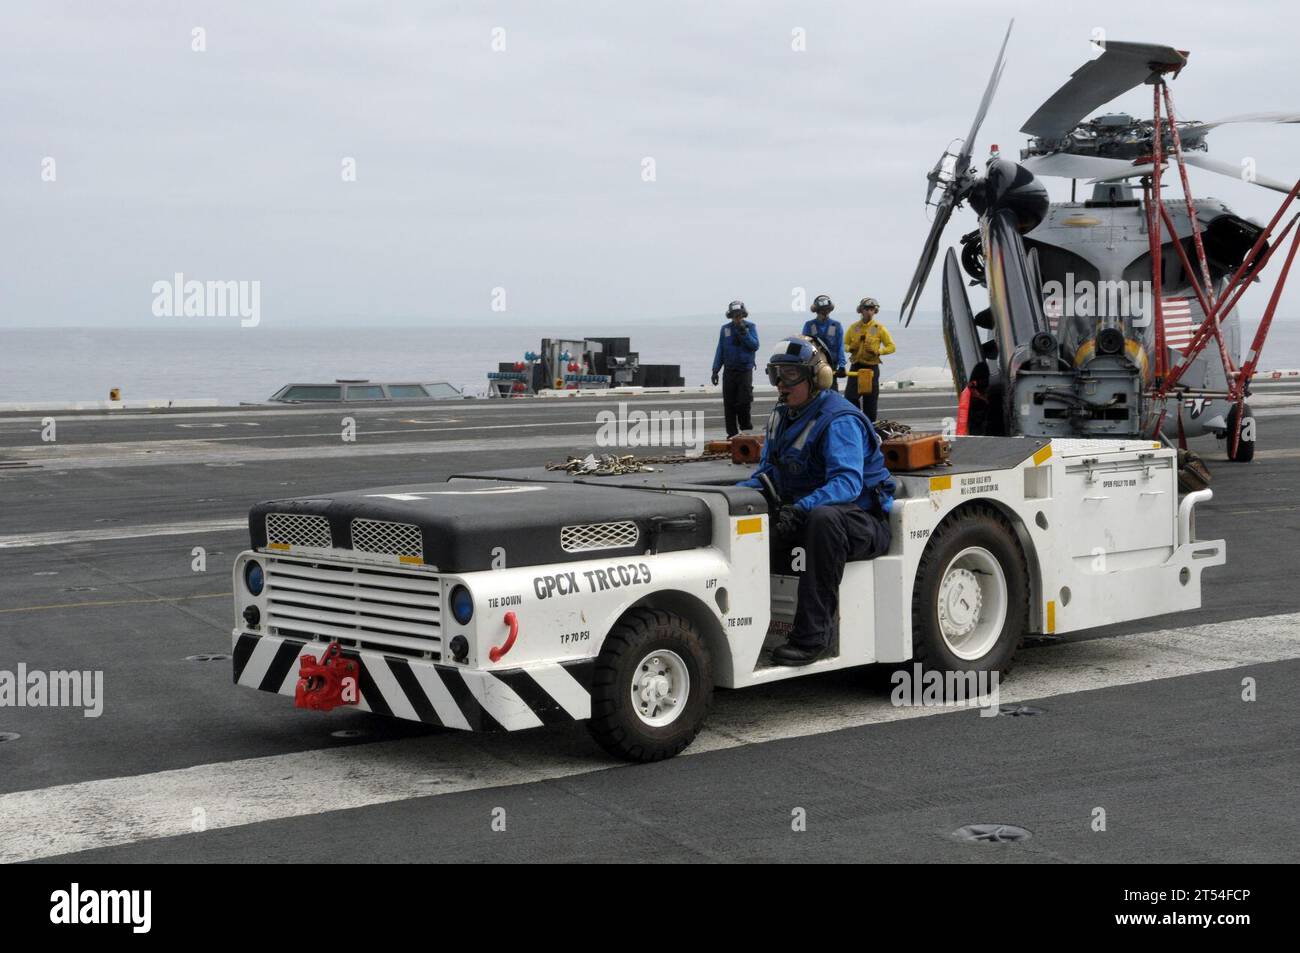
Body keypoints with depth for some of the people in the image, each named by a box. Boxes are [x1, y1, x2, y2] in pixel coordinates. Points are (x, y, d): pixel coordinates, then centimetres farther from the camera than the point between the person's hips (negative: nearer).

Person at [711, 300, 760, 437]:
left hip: (745, 369, -2)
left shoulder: (750, 326, 3)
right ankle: (732, 433, 7)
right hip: (729, 370, 2)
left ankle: (746, 427, 11)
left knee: (744, 400, -12)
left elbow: (755, 346, -7)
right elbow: (720, 350, 12)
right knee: (729, 403, 0)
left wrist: (744, 333, -17)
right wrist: (715, 370, 8)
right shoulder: (725, 329, 9)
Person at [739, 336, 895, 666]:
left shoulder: (840, 421, -17)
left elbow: (848, 482, -30)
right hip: (801, 512, 8)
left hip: (862, 521, -8)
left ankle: (811, 636, -41)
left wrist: (799, 509, -45)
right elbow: (768, 473, 15)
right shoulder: (782, 416, 10)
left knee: (823, 517, -41)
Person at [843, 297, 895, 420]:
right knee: (850, 396, -5)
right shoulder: (853, 327, 8)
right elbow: (844, 344, 15)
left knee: (870, 398, 2)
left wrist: (878, 351, -15)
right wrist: (850, 348, -8)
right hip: (855, 366, 2)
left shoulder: (879, 328, 0)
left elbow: (891, 347, 1)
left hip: (871, 367, -2)